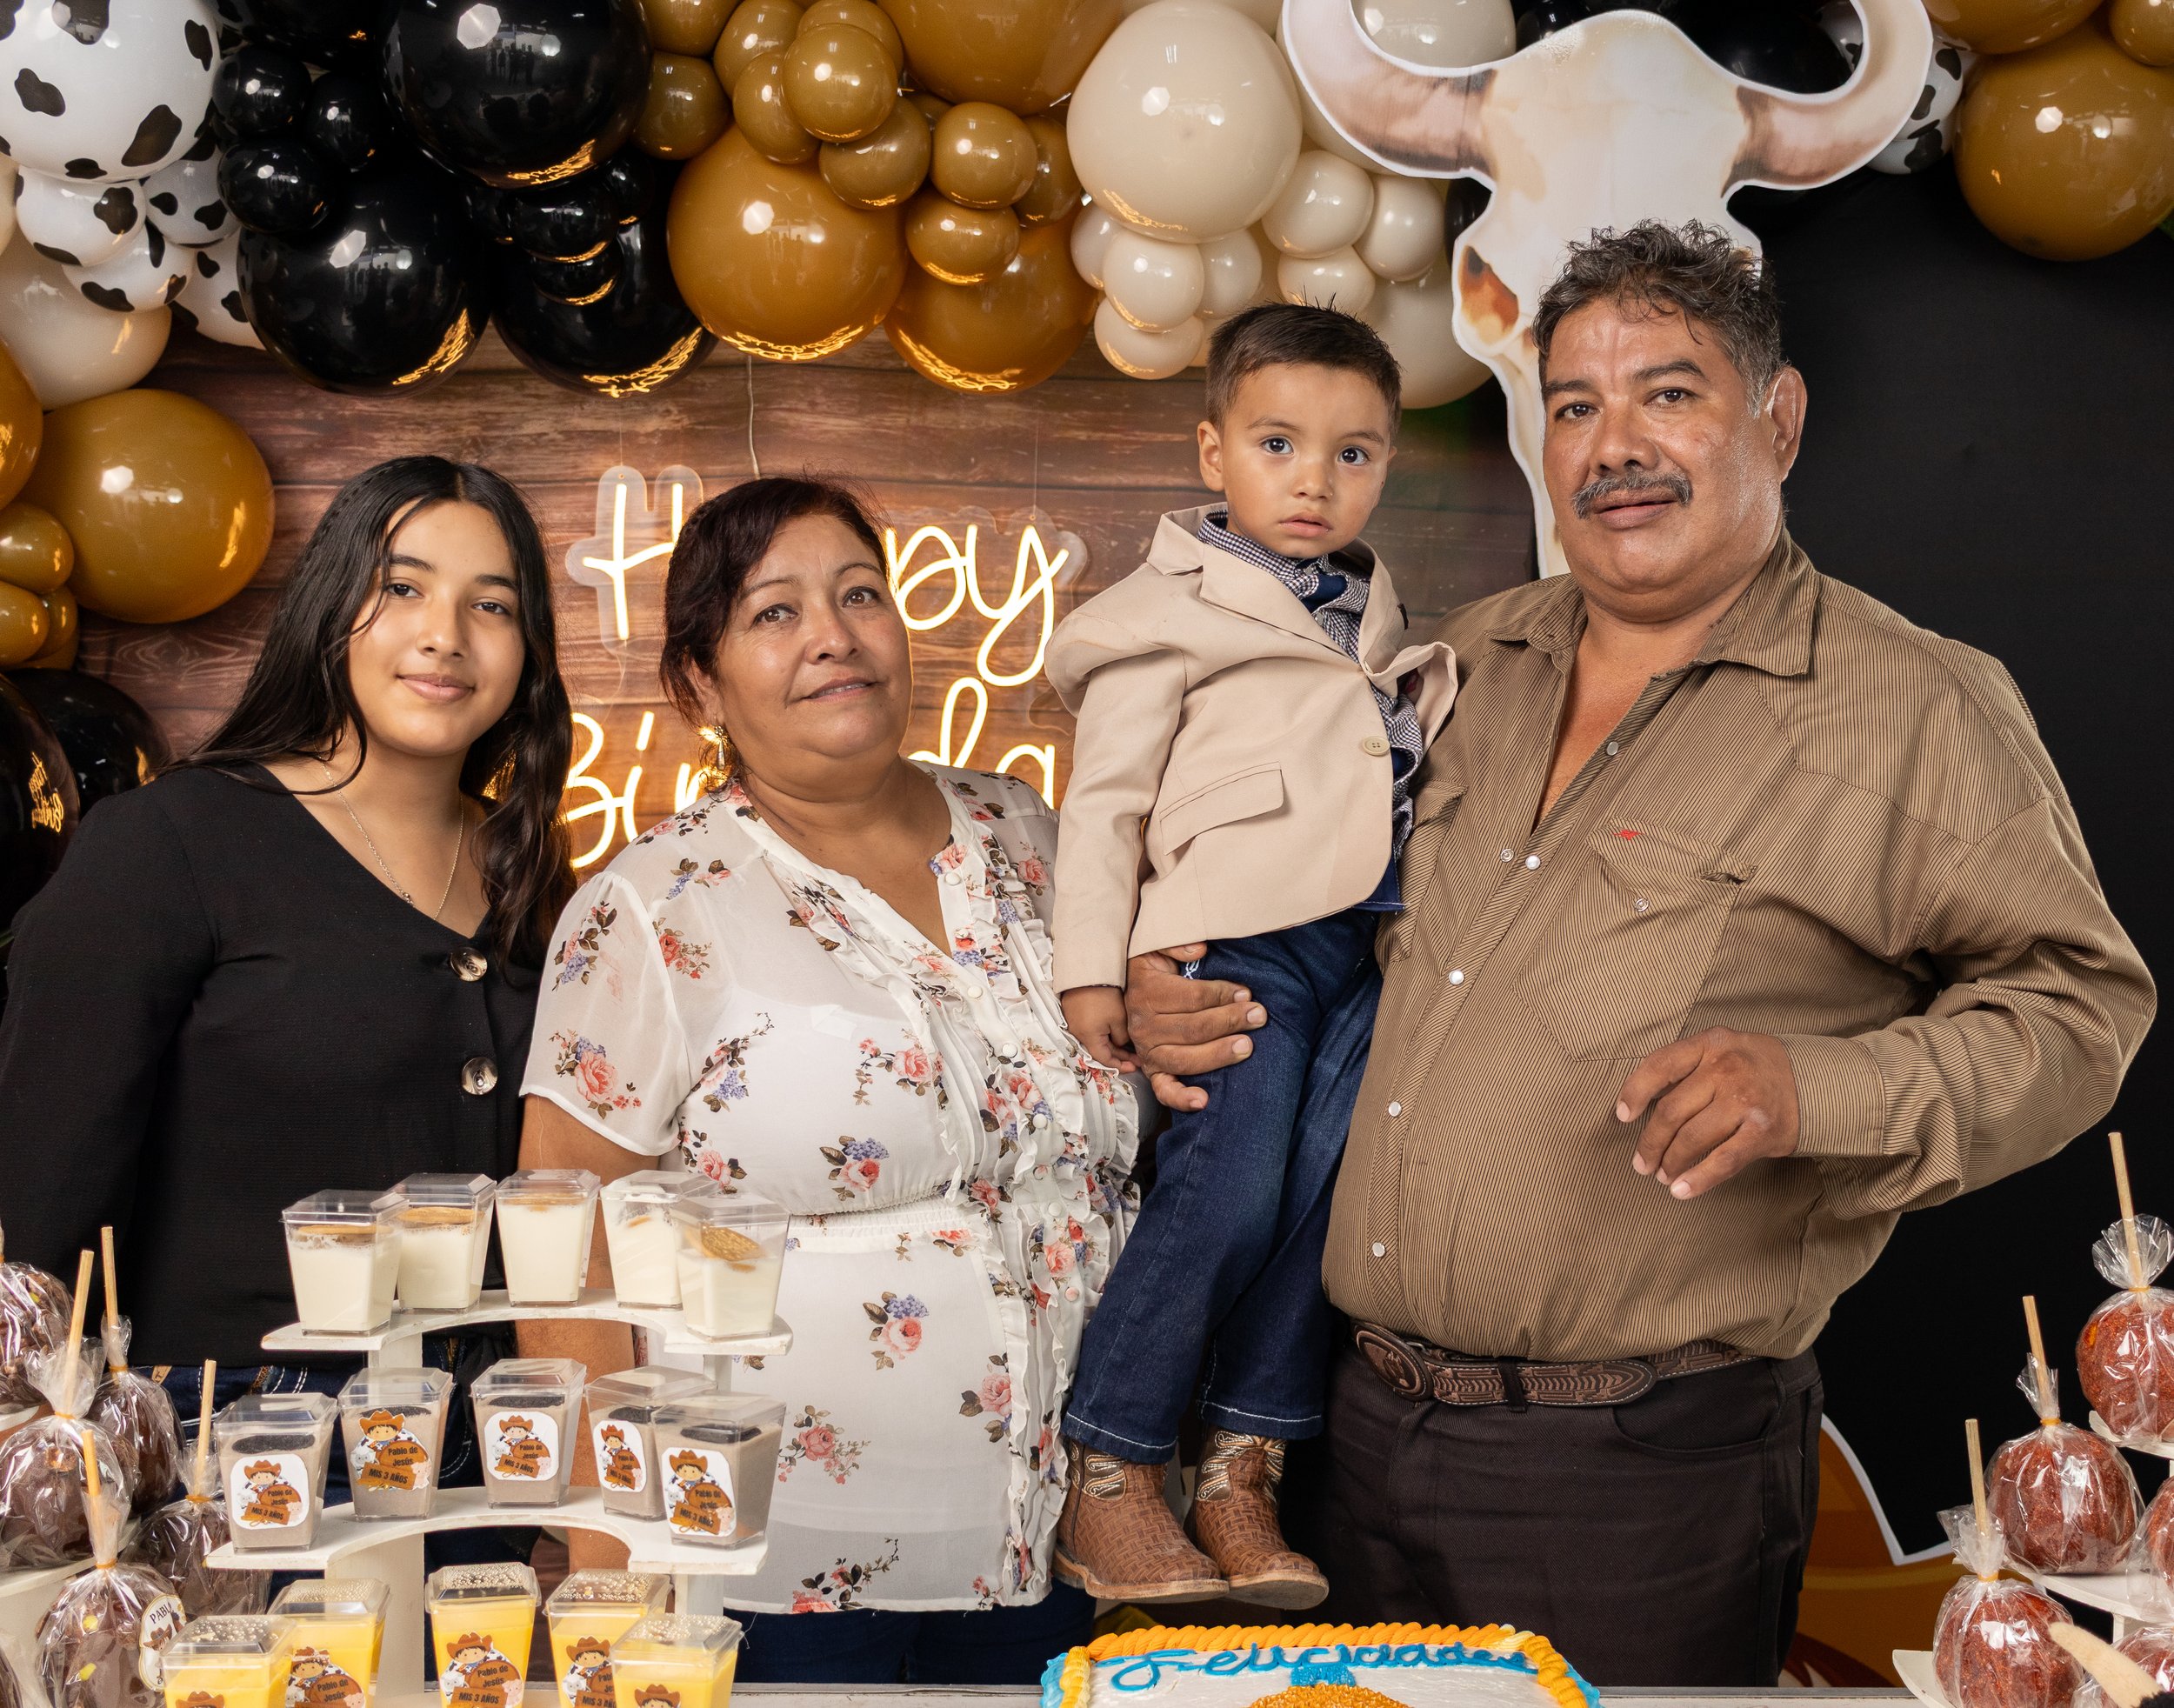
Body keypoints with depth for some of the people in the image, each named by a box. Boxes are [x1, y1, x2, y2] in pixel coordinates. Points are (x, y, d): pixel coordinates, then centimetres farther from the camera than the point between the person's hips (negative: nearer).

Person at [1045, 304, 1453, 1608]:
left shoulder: (1377, 620, 23)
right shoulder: (1173, 614, 2)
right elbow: (1106, 799, -2)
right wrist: (1093, 965, -8)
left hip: (1368, 943, 6)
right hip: (1241, 940, -6)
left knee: (1327, 1196, -4)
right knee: (1225, 1195, -15)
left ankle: (1244, 1473, 7)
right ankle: (1108, 1488, -3)